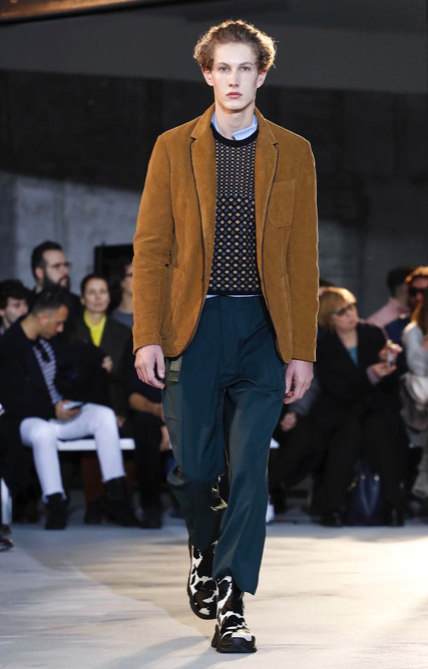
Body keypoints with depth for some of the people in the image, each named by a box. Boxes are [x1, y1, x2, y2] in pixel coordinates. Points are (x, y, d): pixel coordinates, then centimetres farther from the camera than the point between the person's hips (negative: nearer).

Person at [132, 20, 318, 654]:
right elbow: (150, 248, 4)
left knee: (249, 466, -7)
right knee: (194, 467, 2)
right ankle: (205, 548, 33)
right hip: (194, 327, 0)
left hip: (263, 330, 0)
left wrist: (302, 351, -1)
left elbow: (304, 258, 5)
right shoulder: (174, 148, 6)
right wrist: (147, 337, -6)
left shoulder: (293, 154, 7)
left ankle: (230, 604, -4)